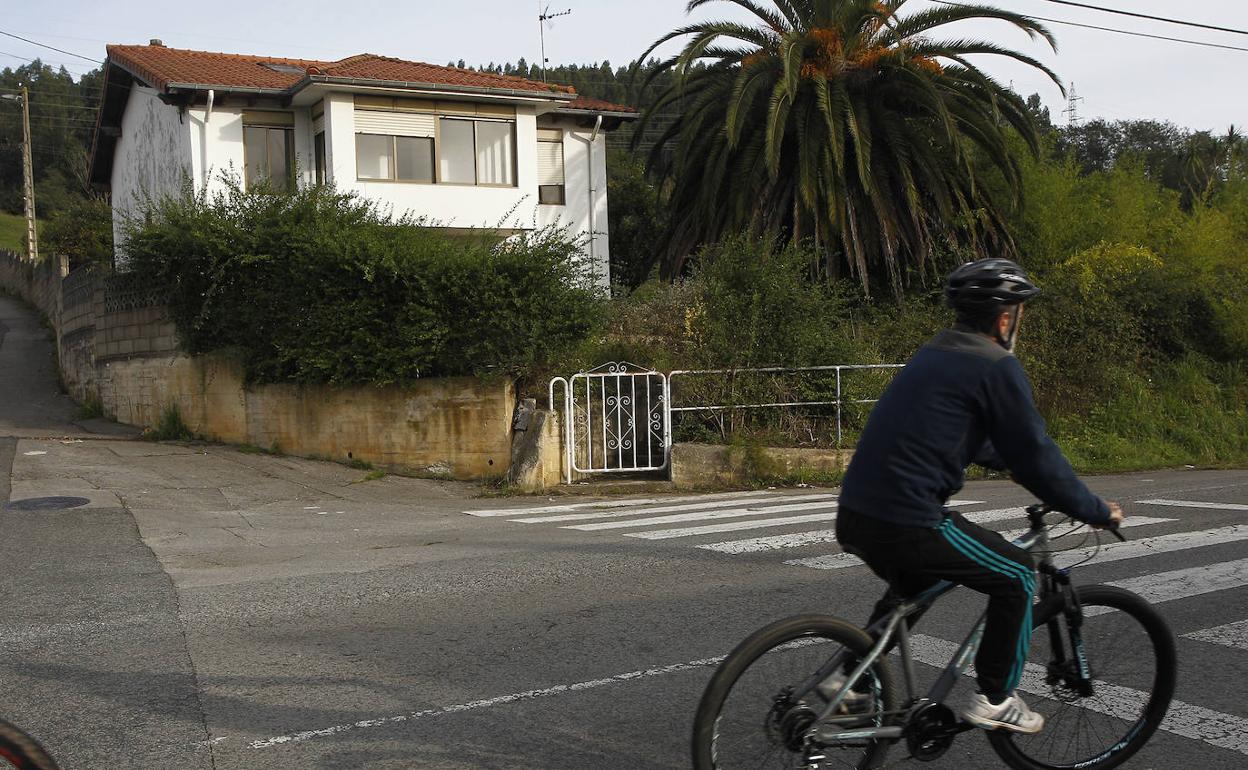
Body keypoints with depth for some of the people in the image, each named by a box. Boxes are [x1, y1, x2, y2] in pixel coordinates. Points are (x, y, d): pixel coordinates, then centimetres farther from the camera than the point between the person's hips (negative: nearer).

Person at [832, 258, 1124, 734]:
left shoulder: (936, 354, 19)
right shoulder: (997, 367, -8)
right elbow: (1035, 456, -5)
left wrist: (1013, 464, 41)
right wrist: (1097, 511, 9)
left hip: (856, 515, 9)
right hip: (906, 524, -9)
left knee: (914, 585, 35)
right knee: (1016, 575, 11)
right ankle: (995, 700, 19)